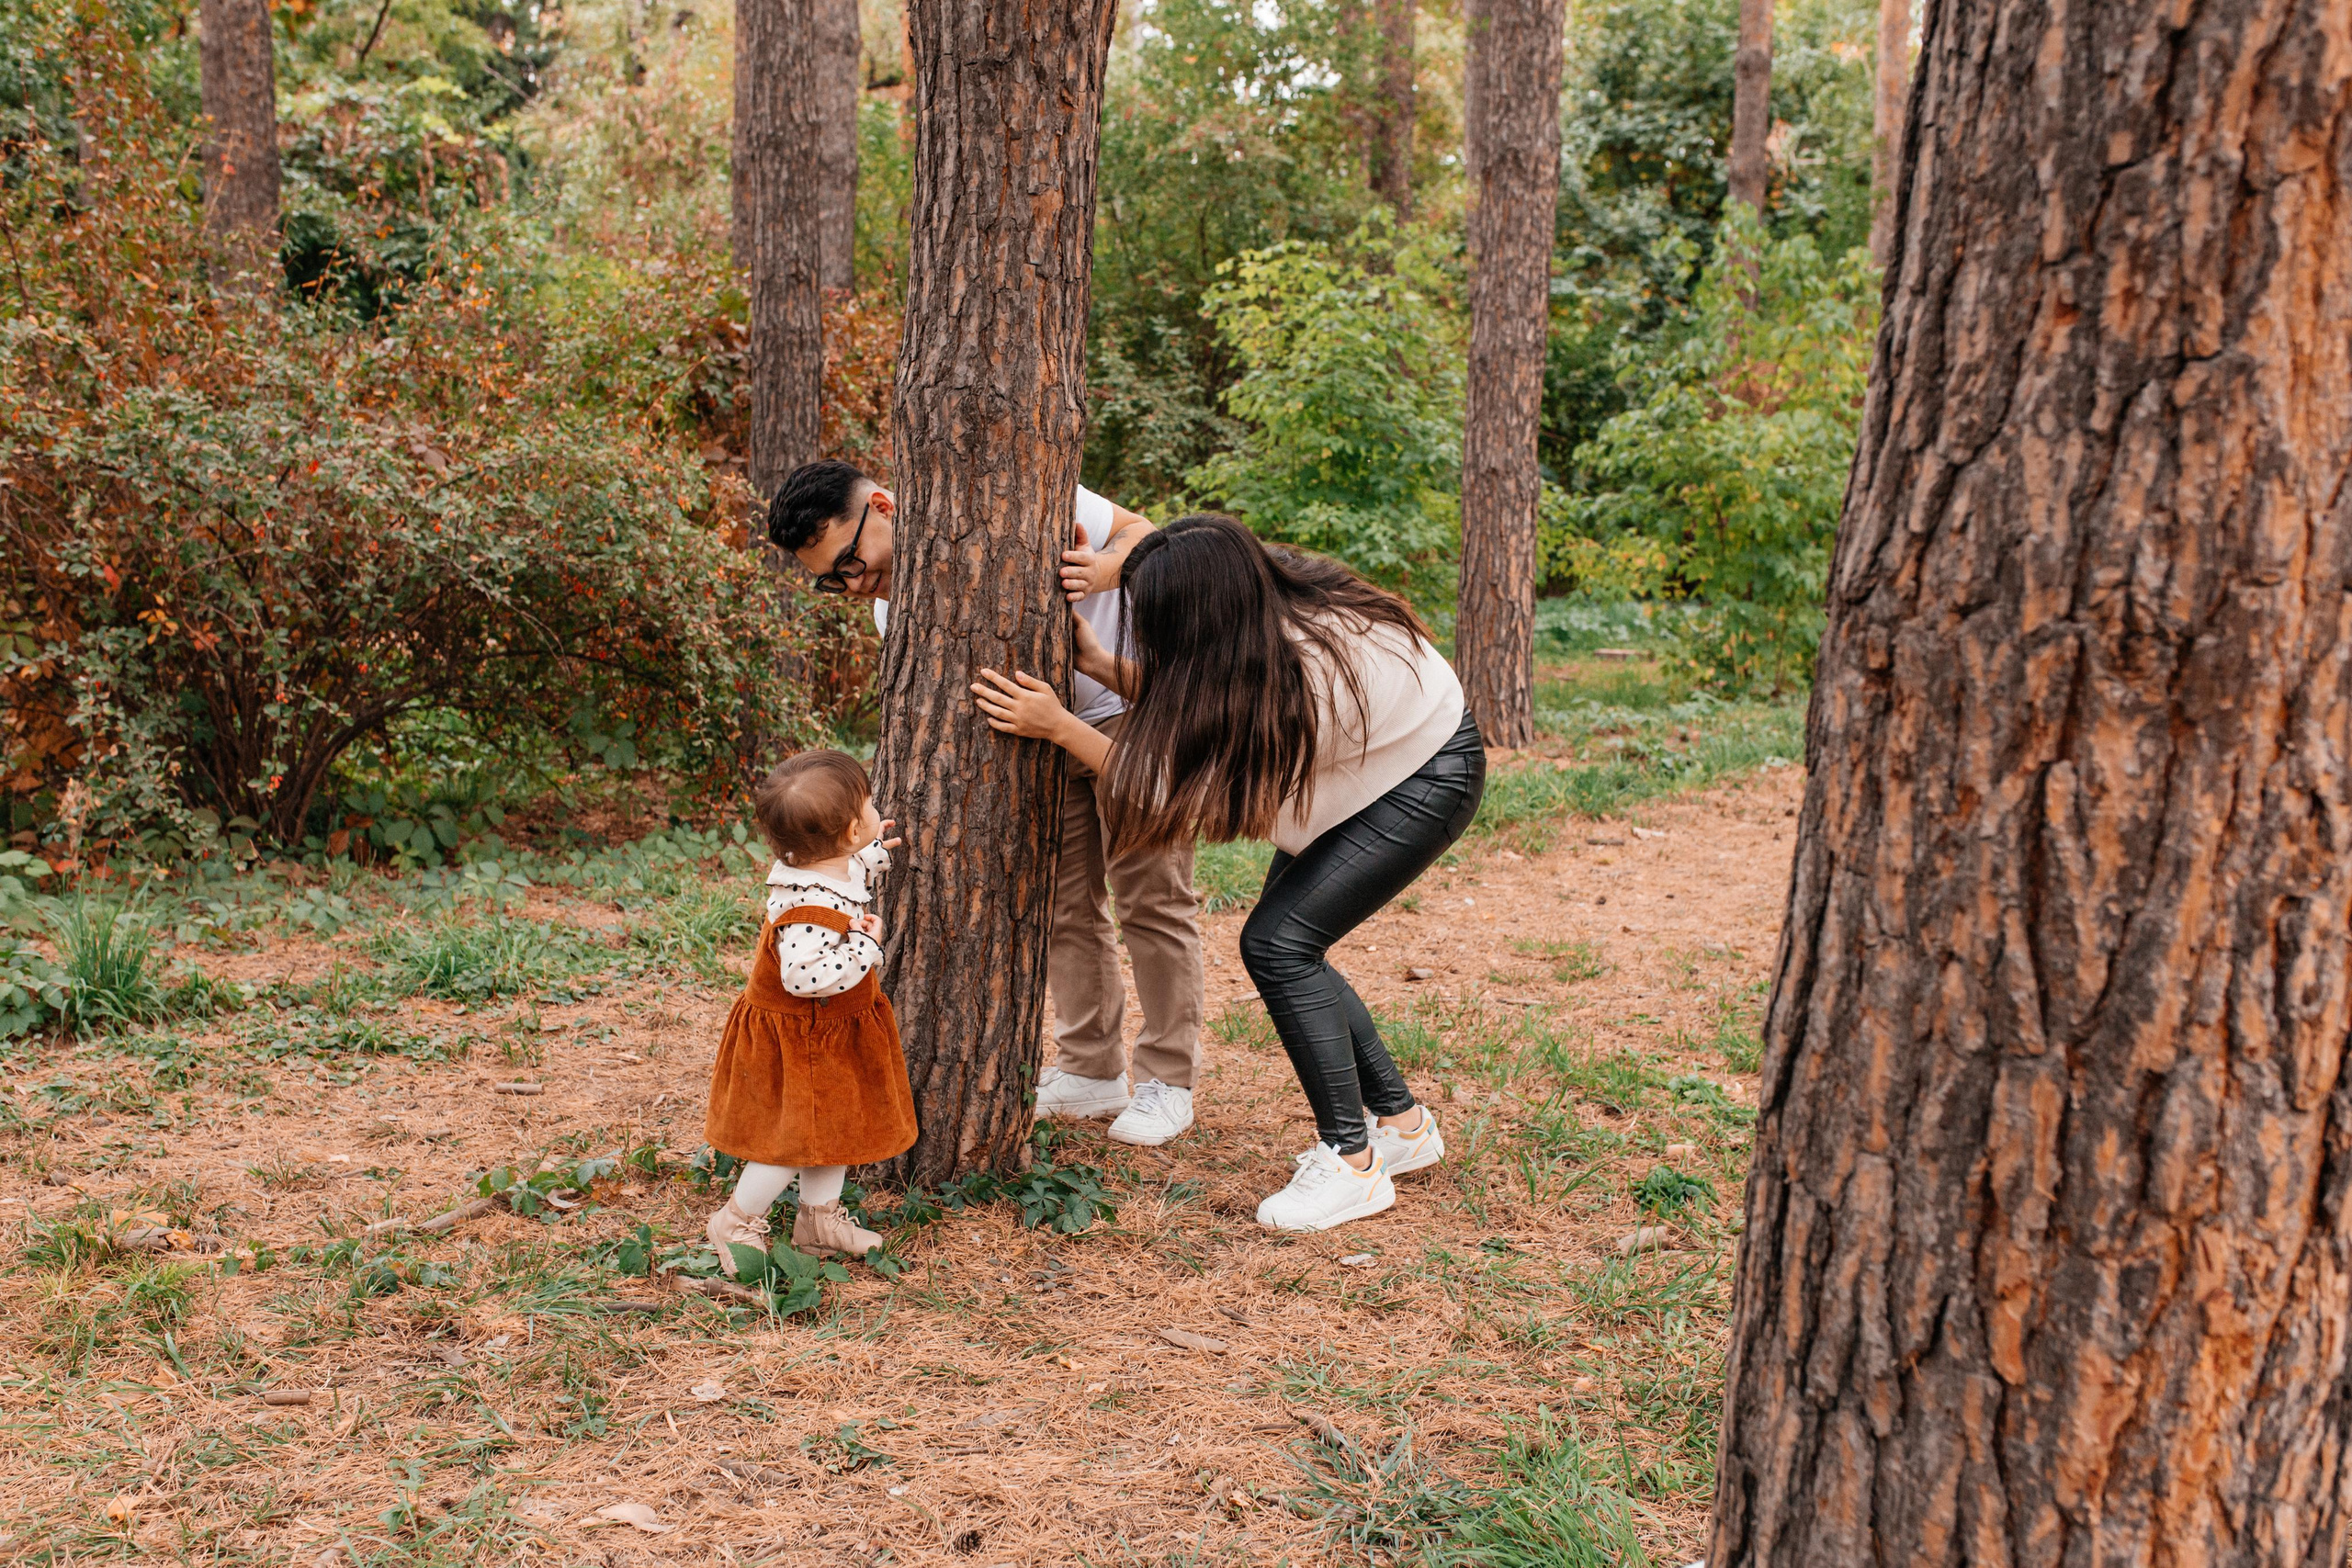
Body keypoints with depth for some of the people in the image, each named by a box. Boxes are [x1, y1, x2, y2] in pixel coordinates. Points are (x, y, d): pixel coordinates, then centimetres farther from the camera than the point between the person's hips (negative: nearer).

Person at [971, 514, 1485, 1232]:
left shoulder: (1306, 681, -40)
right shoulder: (1256, 614, -19)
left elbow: (1179, 794, -31)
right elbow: (1184, 706, -3)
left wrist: (1057, 726, -30)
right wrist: (1096, 661, -14)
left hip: (1428, 780, -9)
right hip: (1365, 767, 9)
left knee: (1278, 943, -16)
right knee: (1285, 949, 6)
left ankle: (1353, 1164, -5)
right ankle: (1404, 1124, 21)